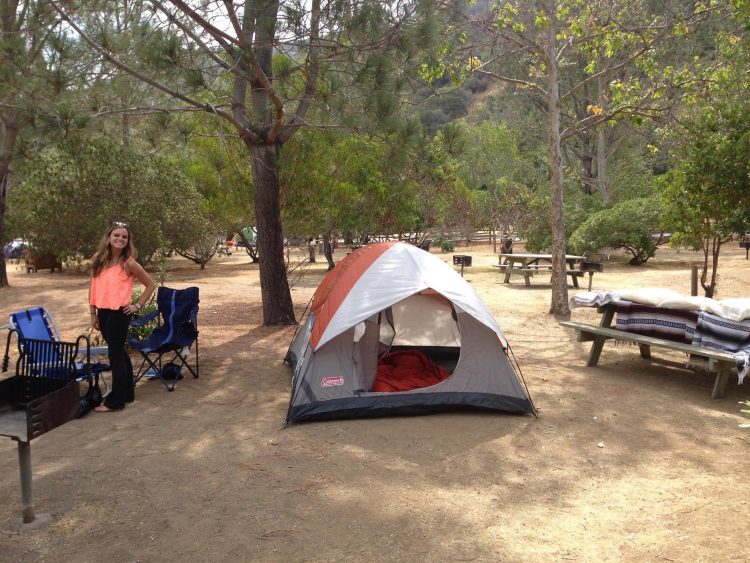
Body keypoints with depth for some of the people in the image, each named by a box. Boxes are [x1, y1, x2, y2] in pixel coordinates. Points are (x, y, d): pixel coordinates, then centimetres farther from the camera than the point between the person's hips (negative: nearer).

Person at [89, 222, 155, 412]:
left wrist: (138, 305, -5)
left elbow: (150, 285, -1)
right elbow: (93, 287, 10)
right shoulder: (98, 260, 4)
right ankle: (127, 393, 29)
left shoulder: (128, 263, -9)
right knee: (118, 352, 16)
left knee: (115, 354, -1)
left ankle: (115, 401, 8)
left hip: (119, 313, -6)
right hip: (103, 312, 6)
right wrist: (93, 313, 8)